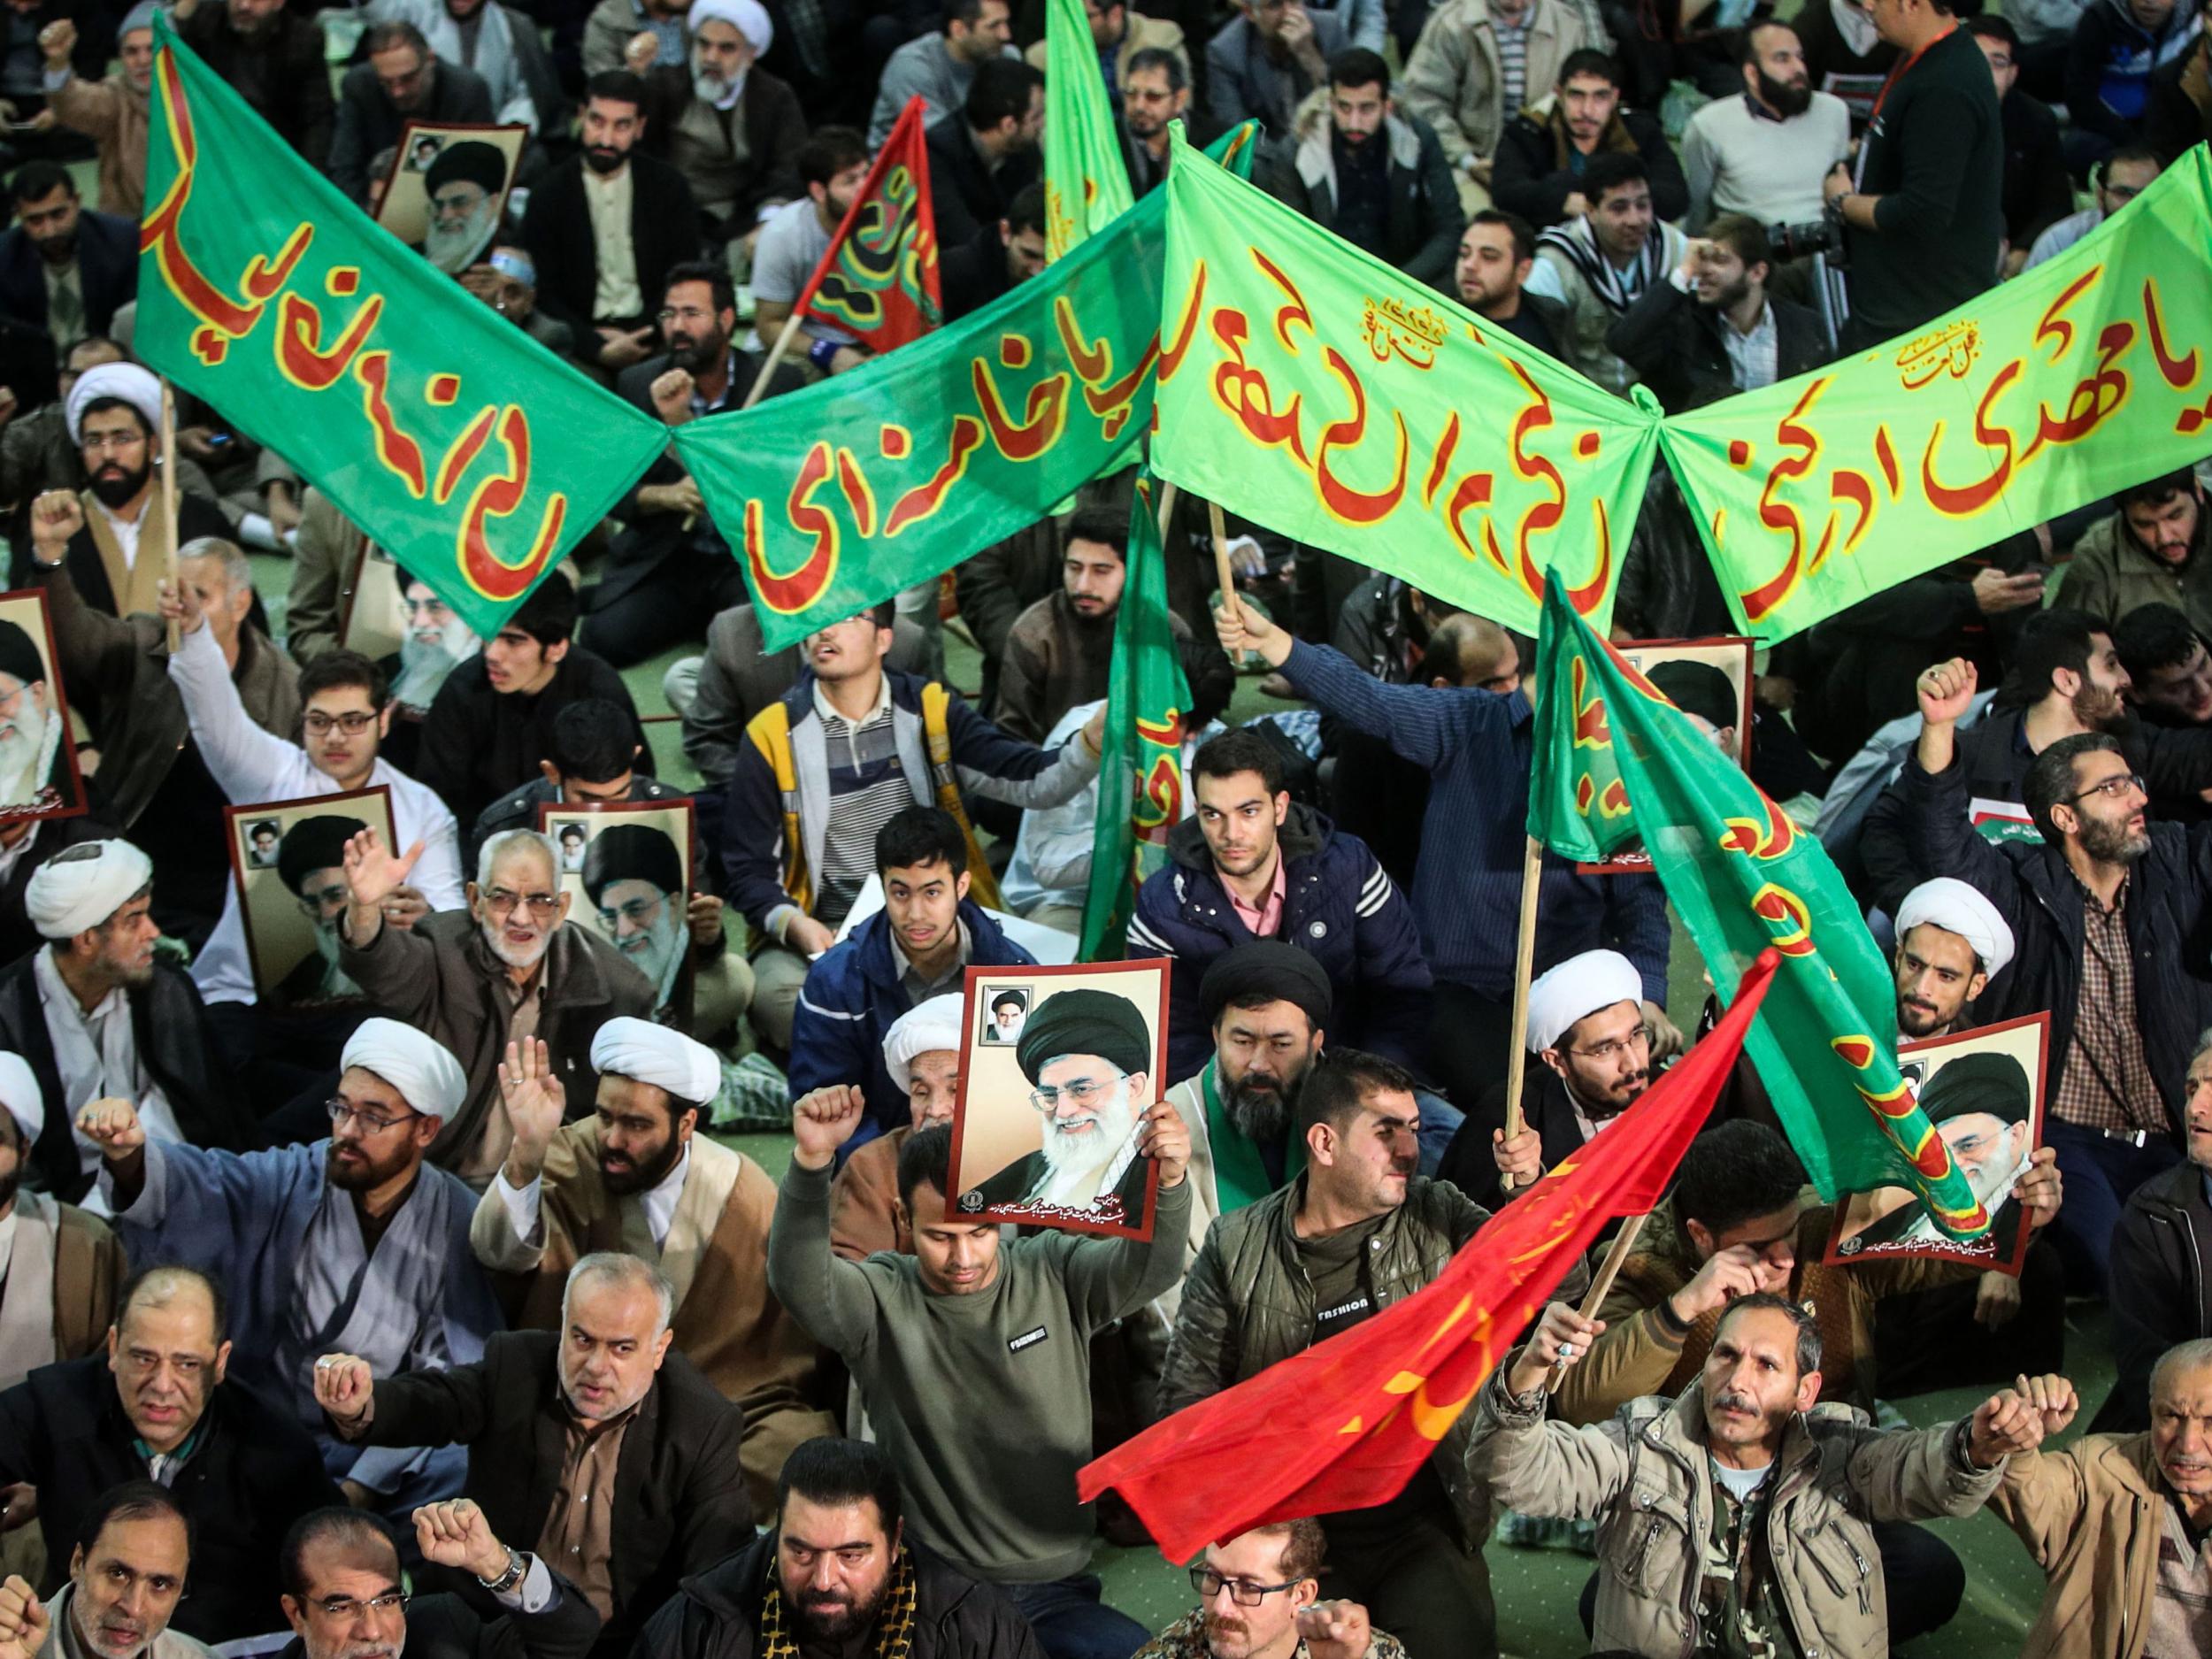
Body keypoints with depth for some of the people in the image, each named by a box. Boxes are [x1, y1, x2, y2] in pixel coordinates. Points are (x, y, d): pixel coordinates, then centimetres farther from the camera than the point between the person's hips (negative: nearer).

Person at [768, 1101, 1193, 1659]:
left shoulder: (1055, 1274, 3)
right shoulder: (882, 1299, -2)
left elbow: (1150, 1269, -13)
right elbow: (799, 1283, -21)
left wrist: (1169, 1182, -36)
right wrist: (811, 1162, -39)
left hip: (1055, 1592, 2)